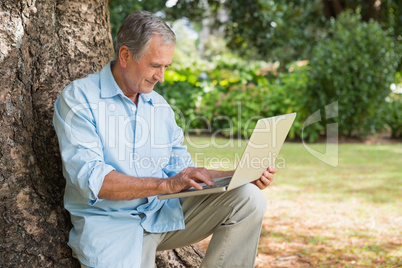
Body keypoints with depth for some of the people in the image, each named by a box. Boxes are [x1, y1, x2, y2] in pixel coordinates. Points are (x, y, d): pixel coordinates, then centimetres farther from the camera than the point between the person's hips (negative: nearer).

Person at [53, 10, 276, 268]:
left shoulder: (160, 106, 15)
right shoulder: (78, 99, -6)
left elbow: (181, 170, 15)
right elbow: (90, 179, -17)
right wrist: (166, 185, -24)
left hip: (164, 213, 6)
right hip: (110, 222, -6)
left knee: (248, 199, -13)